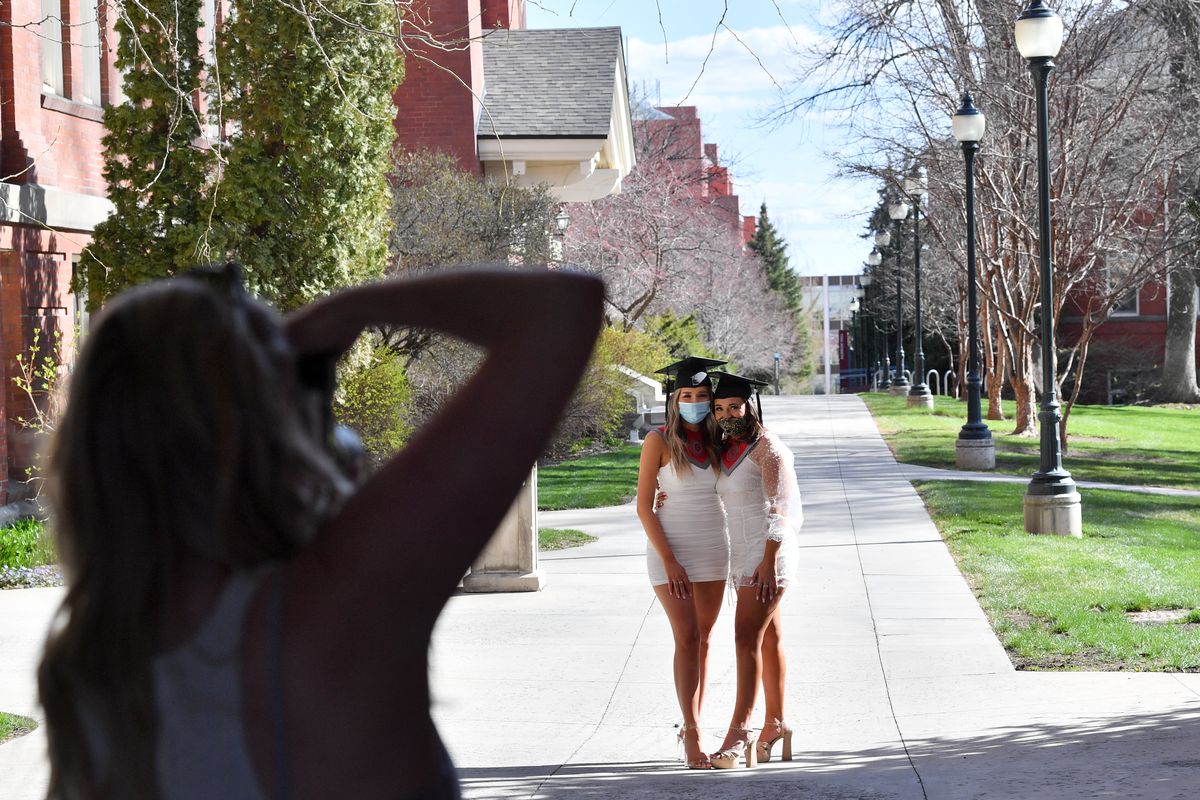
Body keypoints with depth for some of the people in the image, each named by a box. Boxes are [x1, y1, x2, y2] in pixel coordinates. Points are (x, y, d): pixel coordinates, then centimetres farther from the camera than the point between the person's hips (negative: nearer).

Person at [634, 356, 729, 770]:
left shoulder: (716, 441, 5)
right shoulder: (659, 441, -8)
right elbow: (644, 507, -10)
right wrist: (669, 561, -15)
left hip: (712, 551, 5)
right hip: (670, 551, -5)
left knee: (703, 641, 7)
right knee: (686, 638, -12)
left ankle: (691, 727, 15)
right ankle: (692, 733, -9)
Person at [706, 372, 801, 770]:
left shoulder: (767, 448, -13)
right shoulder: (726, 451, 11)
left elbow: (780, 510, -17)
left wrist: (768, 562, -22)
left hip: (768, 553, -8)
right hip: (742, 556, 8)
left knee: (747, 638, -14)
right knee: (768, 638, 11)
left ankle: (739, 731, -16)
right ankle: (775, 725, 16)